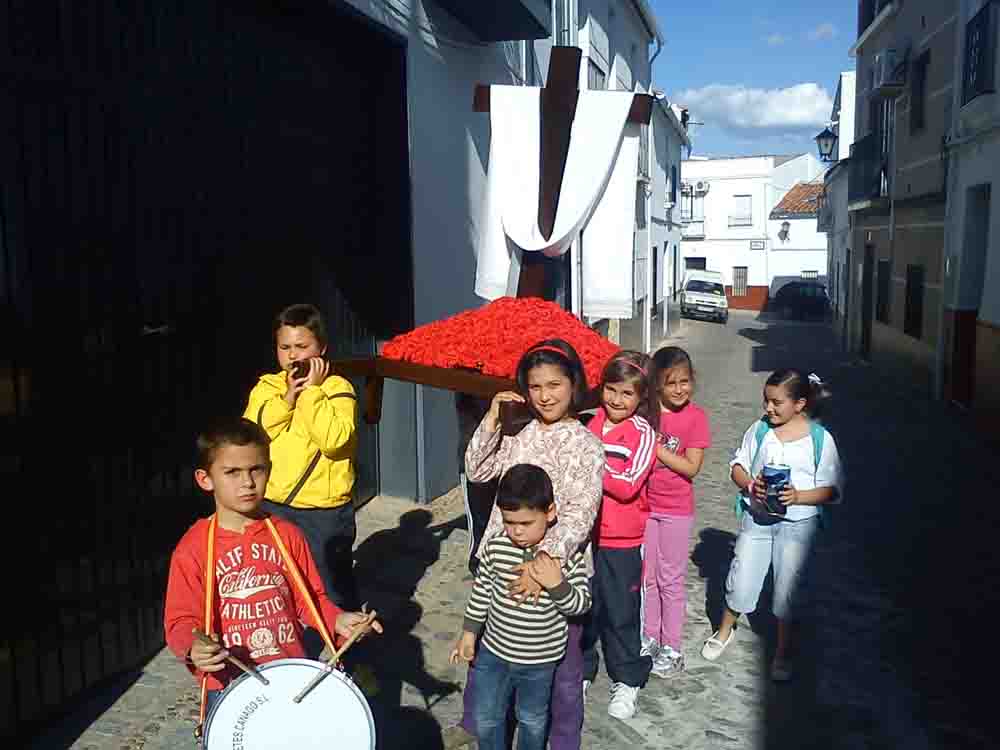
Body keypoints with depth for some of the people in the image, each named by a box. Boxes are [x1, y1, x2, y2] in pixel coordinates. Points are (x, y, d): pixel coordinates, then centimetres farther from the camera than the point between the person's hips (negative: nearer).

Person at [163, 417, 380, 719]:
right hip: (227, 685, -2)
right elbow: (181, 620, -9)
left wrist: (336, 619, -11)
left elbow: (309, 598, 6)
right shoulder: (193, 548, -10)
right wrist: (194, 648, -28)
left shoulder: (287, 536, -1)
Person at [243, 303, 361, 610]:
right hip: (273, 507, 5)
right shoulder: (266, 387, 3)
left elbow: (334, 440, -25)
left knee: (333, 588, 11)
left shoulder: (337, 388, -10)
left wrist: (311, 391, -20)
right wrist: (287, 398, -16)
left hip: (325, 511, -4)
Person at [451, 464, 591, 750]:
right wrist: (469, 631, 4)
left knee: (532, 720, 22)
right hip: (494, 651, 2)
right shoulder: (495, 547, -13)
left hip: (539, 660, -2)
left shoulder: (566, 553, -20)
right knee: (486, 719, 17)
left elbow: (581, 605, -14)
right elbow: (481, 590, 1)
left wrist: (557, 583, -32)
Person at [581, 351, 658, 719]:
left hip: (621, 540, -4)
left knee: (621, 612, 10)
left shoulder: (642, 433, -11)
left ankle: (627, 680, 30)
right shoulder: (591, 423, 2)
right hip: (584, 531, 4)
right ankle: (581, 670, 35)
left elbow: (629, 486, -20)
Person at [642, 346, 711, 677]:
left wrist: (656, 447, -21)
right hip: (644, 504, 3)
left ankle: (672, 648, 22)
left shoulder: (695, 416, -12)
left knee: (671, 580, 8)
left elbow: (691, 467, -16)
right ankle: (650, 637, 33)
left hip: (676, 509, -3)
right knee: (648, 576, 16)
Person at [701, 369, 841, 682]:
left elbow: (831, 489, -7)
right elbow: (738, 464, 5)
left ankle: (782, 652, 28)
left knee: (787, 587, 6)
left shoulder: (820, 439, -8)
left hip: (798, 522, -2)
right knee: (740, 580, 7)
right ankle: (726, 629, 36)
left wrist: (798, 496, -22)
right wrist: (750, 485, -15)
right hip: (757, 517, 2)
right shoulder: (760, 429, -3)